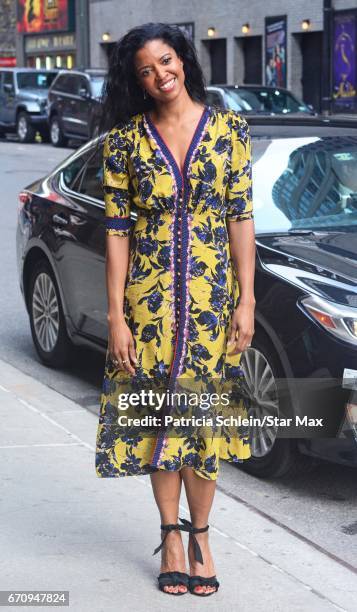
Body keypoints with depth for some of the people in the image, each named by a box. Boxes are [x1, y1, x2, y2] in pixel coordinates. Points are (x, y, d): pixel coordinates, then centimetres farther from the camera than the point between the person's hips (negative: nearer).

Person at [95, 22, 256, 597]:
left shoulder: (229, 129, -1)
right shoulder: (124, 141, -2)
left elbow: (241, 218, -2)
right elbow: (117, 230, -3)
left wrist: (246, 301, -6)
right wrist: (116, 316, -7)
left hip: (212, 295, 0)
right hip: (149, 298, 0)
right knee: (159, 419, 8)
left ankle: (199, 534, 25)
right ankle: (171, 534, 24)